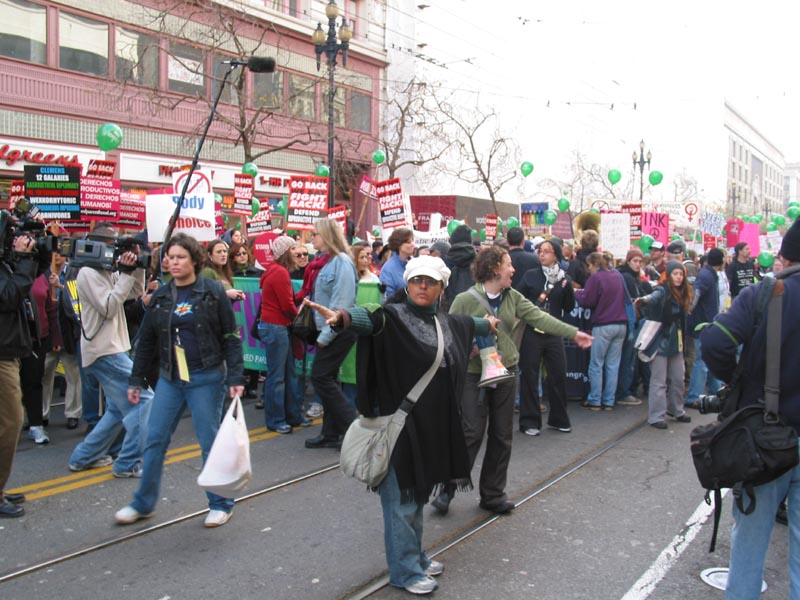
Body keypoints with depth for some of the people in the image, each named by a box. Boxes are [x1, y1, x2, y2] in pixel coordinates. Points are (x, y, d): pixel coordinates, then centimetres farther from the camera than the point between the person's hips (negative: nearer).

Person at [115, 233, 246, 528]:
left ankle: (220, 504, 17)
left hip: (207, 378, -4)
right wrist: (135, 380, 11)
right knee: (155, 440, 6)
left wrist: (235, 378, -12)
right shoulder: (160, 296, 7)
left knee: (210, 442, 2)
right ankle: (143, 503, 23)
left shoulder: (212, 292, -5)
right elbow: (146, 341, 13)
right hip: (170, 379, 4)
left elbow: (230, 337, -6)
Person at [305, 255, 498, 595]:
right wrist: (342, 318, -55)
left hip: (433, 424, 7)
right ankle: (404, 570, 15)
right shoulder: (394, 315, -12)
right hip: (400, 423, -7)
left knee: (419, 491, 20)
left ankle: (414, 556, 35)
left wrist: (488, 324, 53)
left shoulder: (446, 321, 10)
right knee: (402, 497, 2)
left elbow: (467, 324, 32)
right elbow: (371, 320, -33)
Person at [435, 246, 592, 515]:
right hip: (474, 375, -6)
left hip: (506, 373, 6)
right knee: (472, 434, -5)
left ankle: (493, 494, 24)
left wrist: (573, 333, -11)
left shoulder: (513, 297, 5)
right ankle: (447, 490, 12)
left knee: (502, 436, 10)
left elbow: (539, 317, -3)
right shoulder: (465, 300, -11)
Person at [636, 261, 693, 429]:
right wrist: (646, 299, -57)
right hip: (661, 341, -7)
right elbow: (655, 296, -36)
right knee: (659, 381, -4)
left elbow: (682, 319, 17)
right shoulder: (663, 291, -12)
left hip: (675, 342, 7)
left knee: (678, 379, 15)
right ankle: (656, 417, 1)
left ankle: (677, 410, 32)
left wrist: (682, 340, 9)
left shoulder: (682, 293, 9)